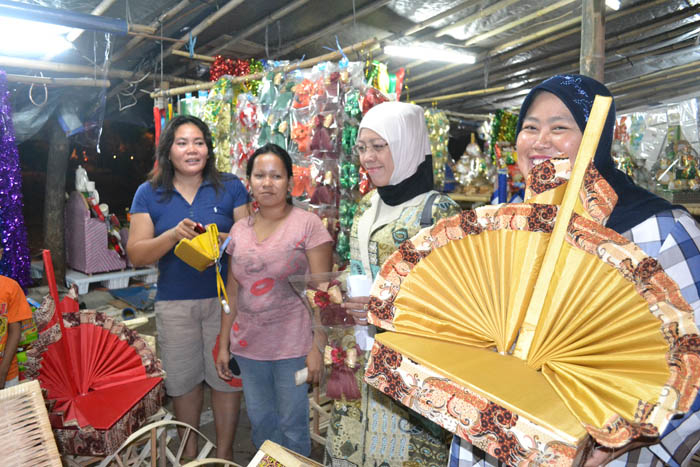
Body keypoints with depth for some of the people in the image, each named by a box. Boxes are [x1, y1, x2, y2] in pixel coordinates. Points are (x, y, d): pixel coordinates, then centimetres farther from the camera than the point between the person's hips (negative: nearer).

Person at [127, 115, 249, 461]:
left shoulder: (230, 187, 1)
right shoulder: (148, 193, 3)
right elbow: (136, 254, -2)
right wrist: (173, 235, -20)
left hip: (224, 298, -1)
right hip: (174, 303, 1)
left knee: (226, 376, 6)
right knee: (183, 379, 13)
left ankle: (224, 451, 29)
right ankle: (190, 448, 38)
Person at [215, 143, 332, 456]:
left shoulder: (307, 224, -8)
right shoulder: (239, 230, 6)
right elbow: (232, 292, 11)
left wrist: (318, 347, -14)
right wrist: (223, 344, 11)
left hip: (293, 347, -4)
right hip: (248, 346, 5)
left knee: (293, 425, 10)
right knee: (260, 420, 19)